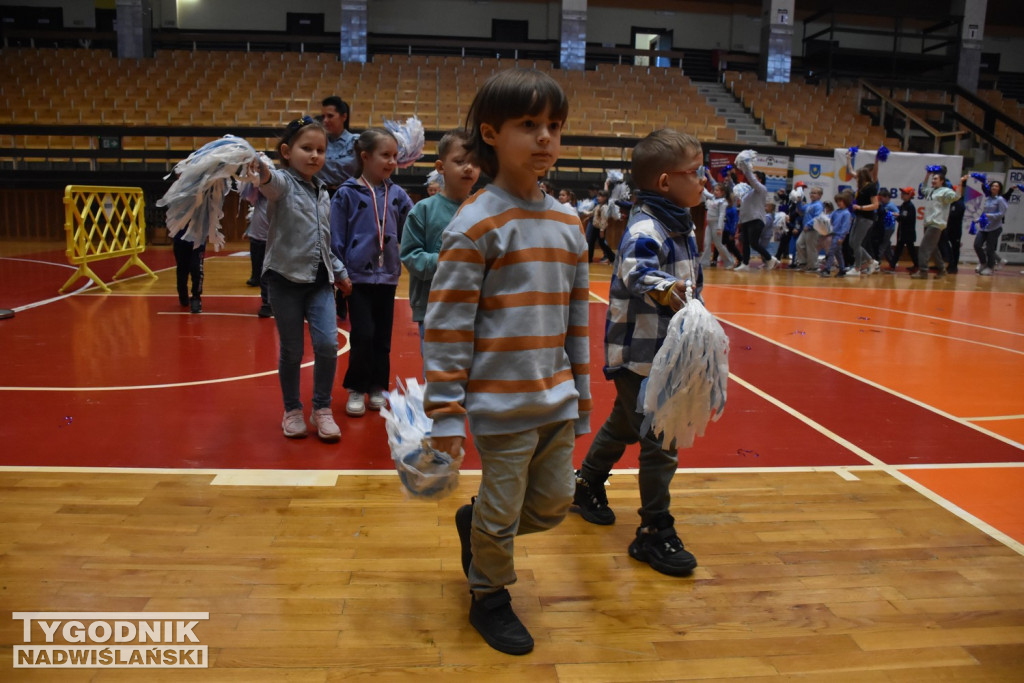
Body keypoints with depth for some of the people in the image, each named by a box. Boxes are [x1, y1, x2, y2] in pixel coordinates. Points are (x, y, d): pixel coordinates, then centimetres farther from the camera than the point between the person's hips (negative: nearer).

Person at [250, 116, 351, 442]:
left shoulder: (323, 192, 13)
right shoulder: (283, 183, -6)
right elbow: (272, 183, -33)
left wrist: (339, 270, 22)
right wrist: (262, 171, -54)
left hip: (320, 280, 5)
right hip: (285, 279, -4)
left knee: (327, 344, -7)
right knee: (291, 351, 4)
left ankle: (322, 409, 10)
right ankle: (292, 410, 24)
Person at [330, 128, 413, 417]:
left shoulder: (397, 195, 3)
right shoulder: (347, 194, -5)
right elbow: (336, 239, -5)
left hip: (387, 276, 3)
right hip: (358, 276, -3)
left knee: (383, 337, 11)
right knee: (363, 335, -4)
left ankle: (378, 388, 26)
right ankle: (356, 389, 14)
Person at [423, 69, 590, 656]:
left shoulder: (568, 222, 7)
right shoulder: (476, 223, -13)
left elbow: (579, 314, 12)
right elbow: (446, 322, -13)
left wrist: (582, 391, 14)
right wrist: (445, 412, -13)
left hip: (556, 399, 6)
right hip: (501, 403, -6)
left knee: (555, 504, 17)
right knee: (501, 513, 8)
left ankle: (476, 527, 44)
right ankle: (489, 596, 36)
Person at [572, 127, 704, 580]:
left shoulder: (680, 227, 11)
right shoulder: (646, 229, -21)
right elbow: (636, 270, -43)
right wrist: (664, 289, -60)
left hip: (663, 353, 10)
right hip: (638, 355, -10)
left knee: (623, 425, 24)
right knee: (659, 444, -4)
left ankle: (587, 487, 44)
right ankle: (654, 534, 10)